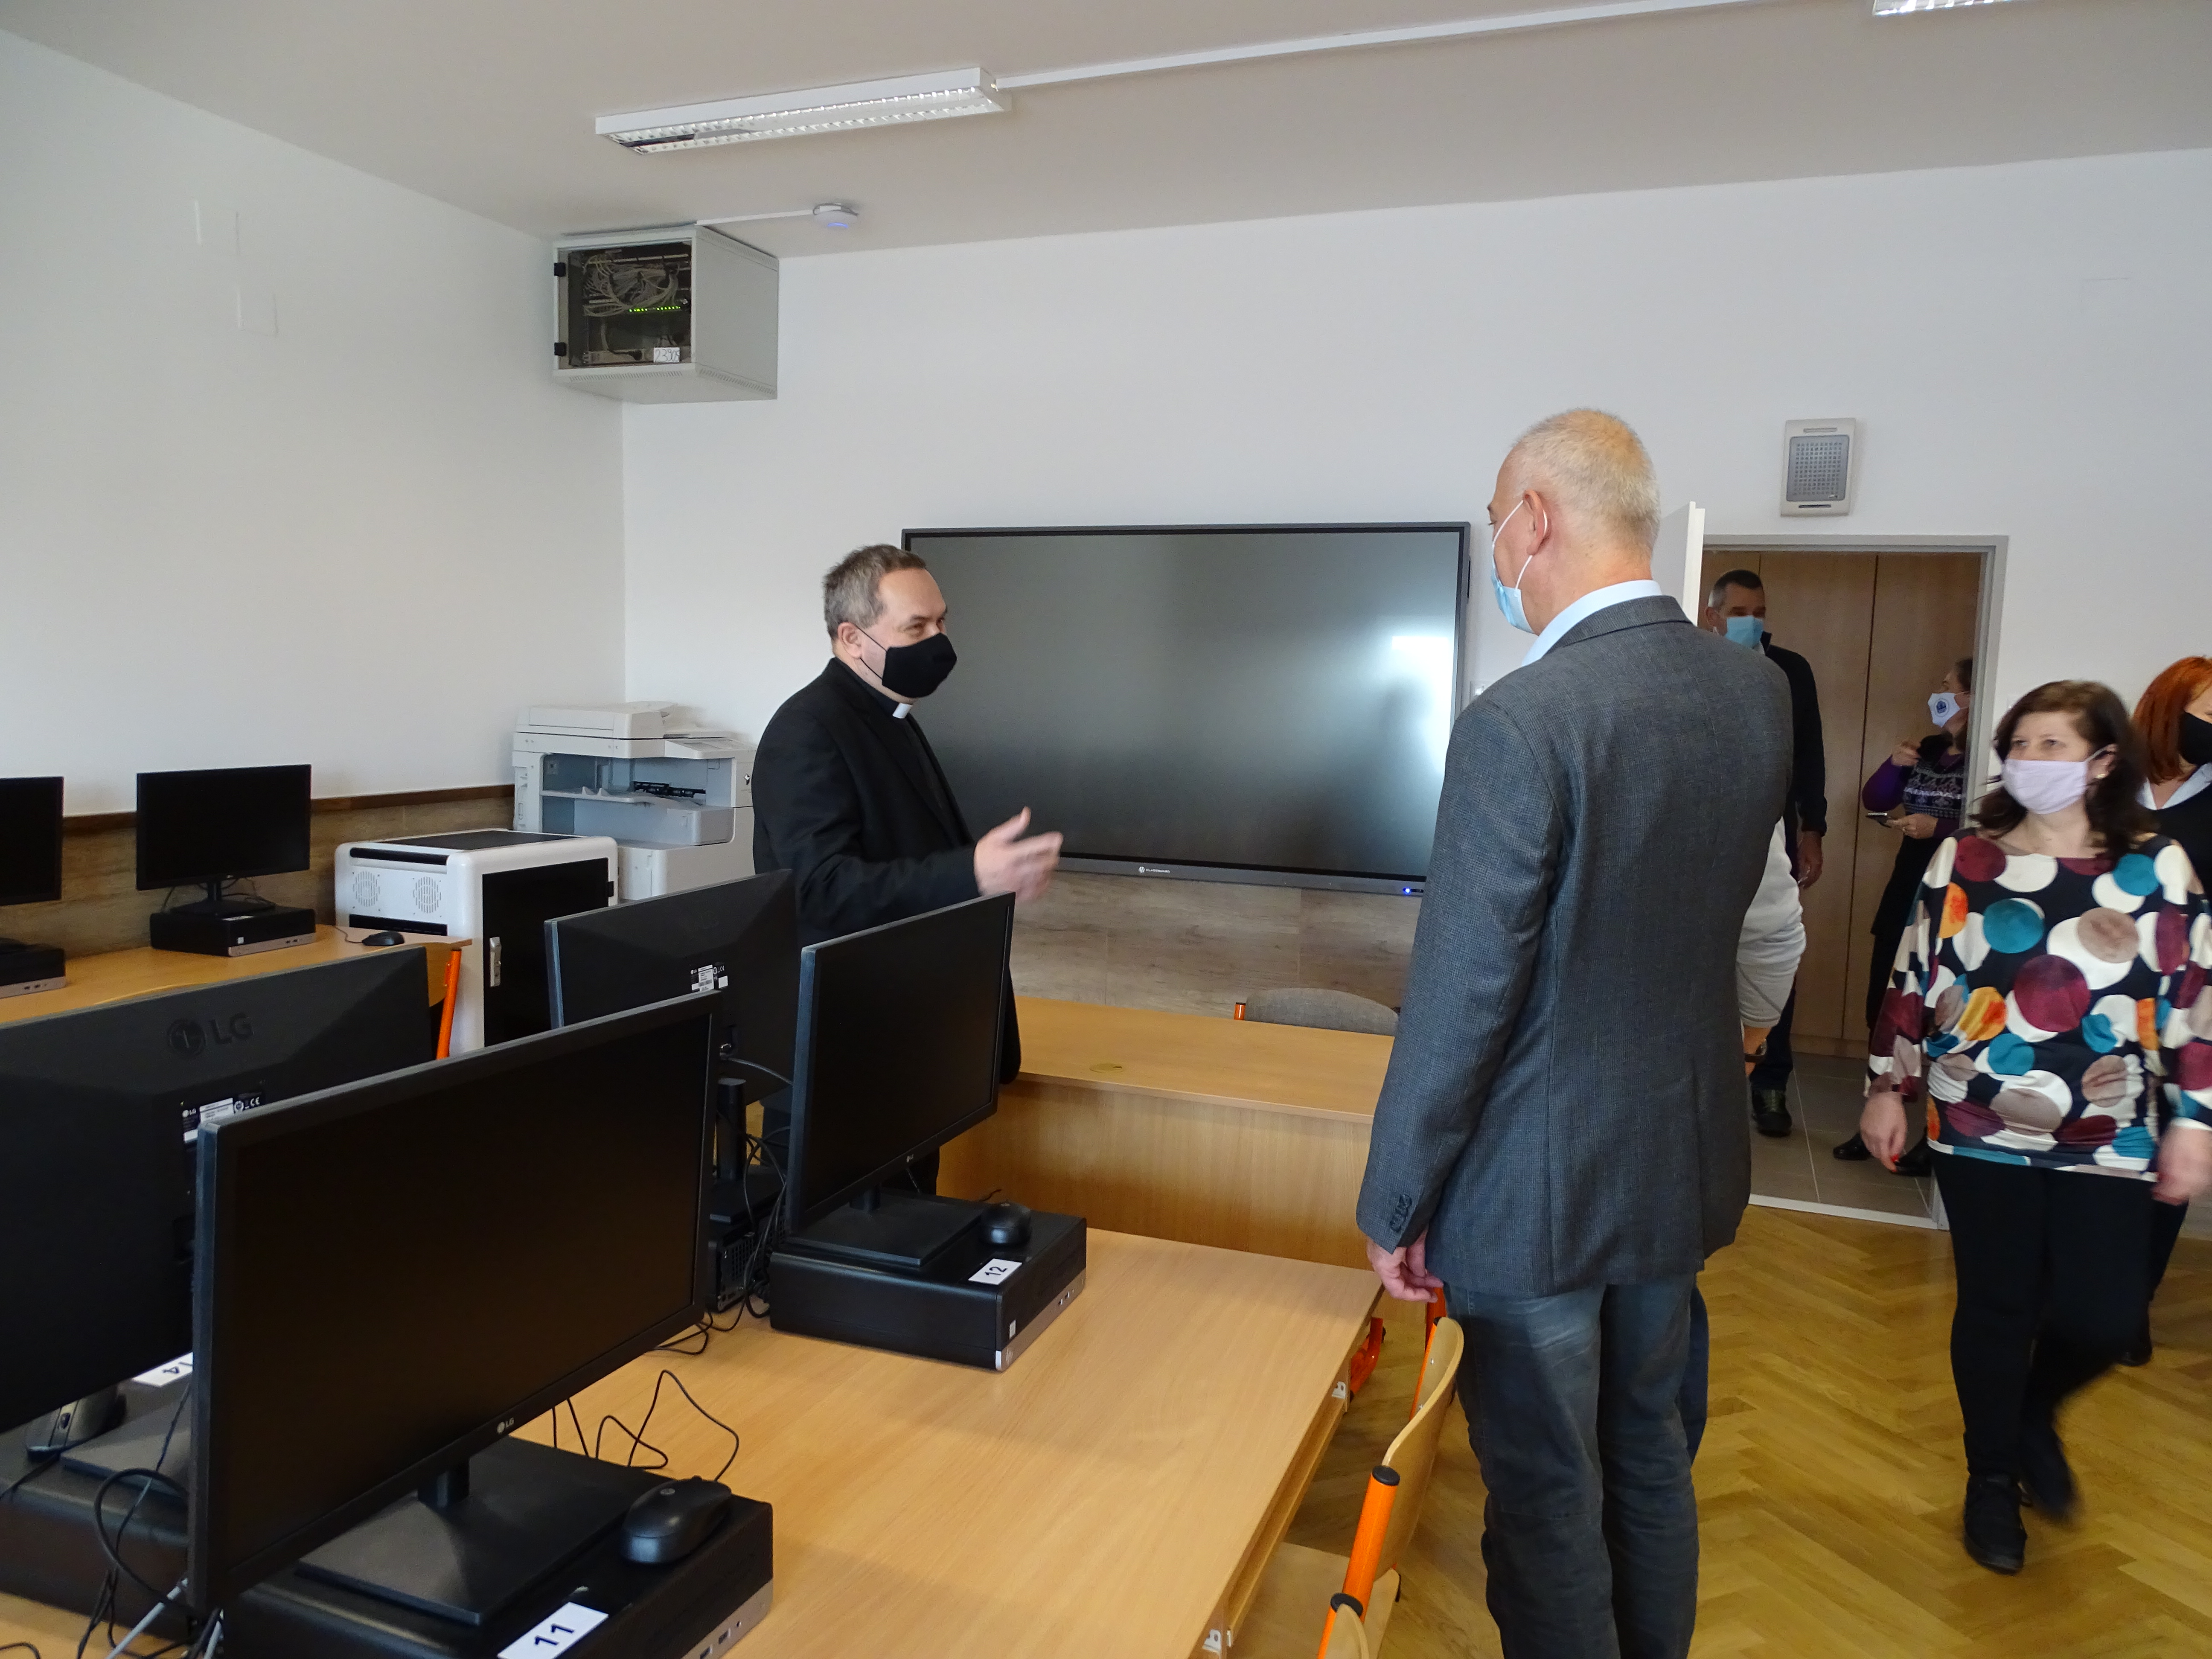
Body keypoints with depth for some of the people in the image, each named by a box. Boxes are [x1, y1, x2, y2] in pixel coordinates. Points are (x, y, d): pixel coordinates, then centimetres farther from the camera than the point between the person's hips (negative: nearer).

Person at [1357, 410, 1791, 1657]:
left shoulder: (1522, 721, -25)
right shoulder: (1757, 689, -2)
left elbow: (1460, 998, -22)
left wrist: (1394, 1206, -11)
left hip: (1542, 1183, -7)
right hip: (1686, 1160, 8)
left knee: (1546, 1491, 12)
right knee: (1648, 1449, 26)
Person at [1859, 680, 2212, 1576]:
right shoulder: (1963, 860, -1)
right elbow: (1914, 983, 3)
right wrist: (1888, 1089, 3)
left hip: (2109, 1143, 1)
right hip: (1980, 1134, 0)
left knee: (2102, 1318, 2)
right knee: (1996, 1311, 8)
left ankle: (2034, 1413, 36)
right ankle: (1993, 1479, 29)